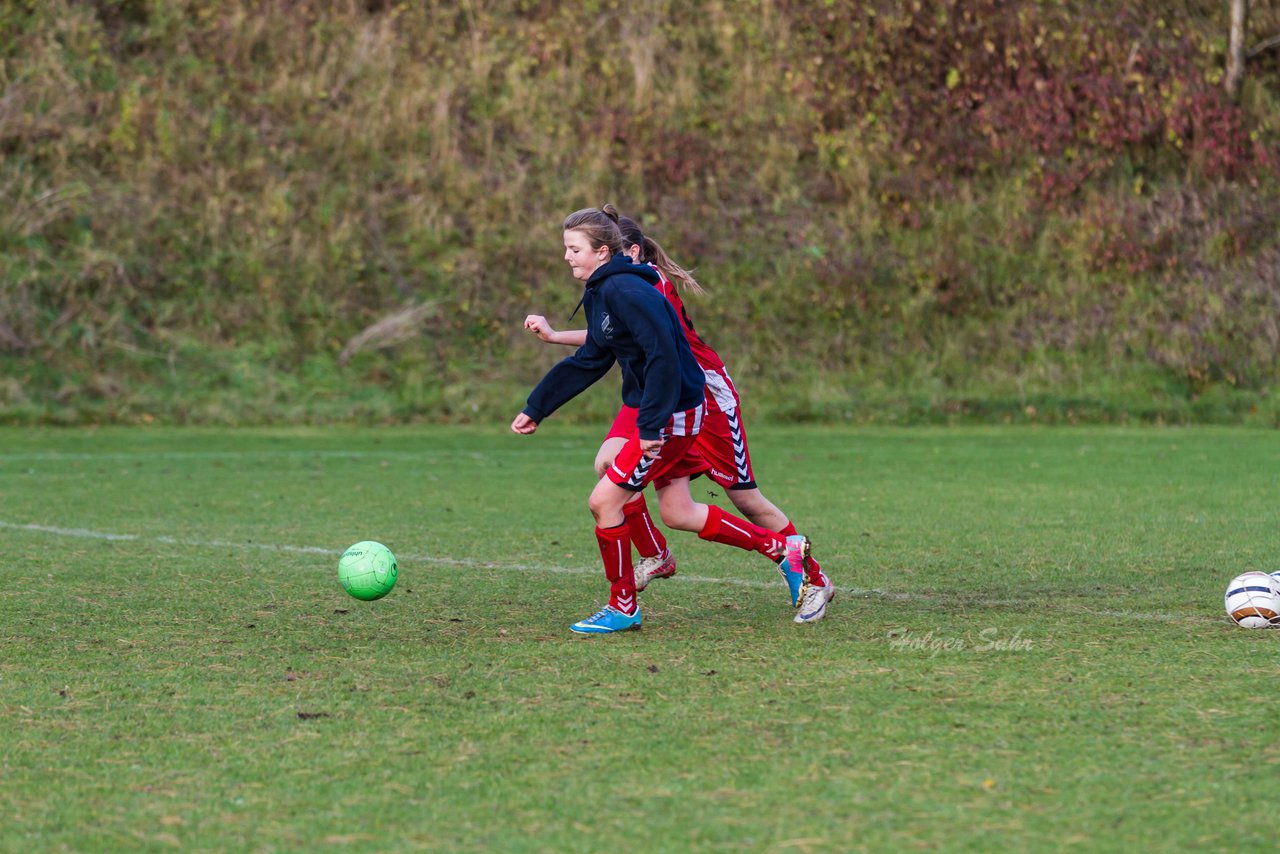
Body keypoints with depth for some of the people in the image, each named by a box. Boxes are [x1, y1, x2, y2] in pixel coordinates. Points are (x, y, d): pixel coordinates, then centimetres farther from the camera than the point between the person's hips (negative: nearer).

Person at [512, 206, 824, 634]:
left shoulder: (626, 290, -21)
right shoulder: (601, 293, 11)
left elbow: (663, 356, -27)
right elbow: (589, 361, 20)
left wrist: (651, 425, -27)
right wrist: (536, 407, 19)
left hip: (673, 413, -10)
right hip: (660, 412, 10)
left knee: (604, 500, -5)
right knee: (678, 513, 16)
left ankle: (622, 607, 9)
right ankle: (782, 547, 25)